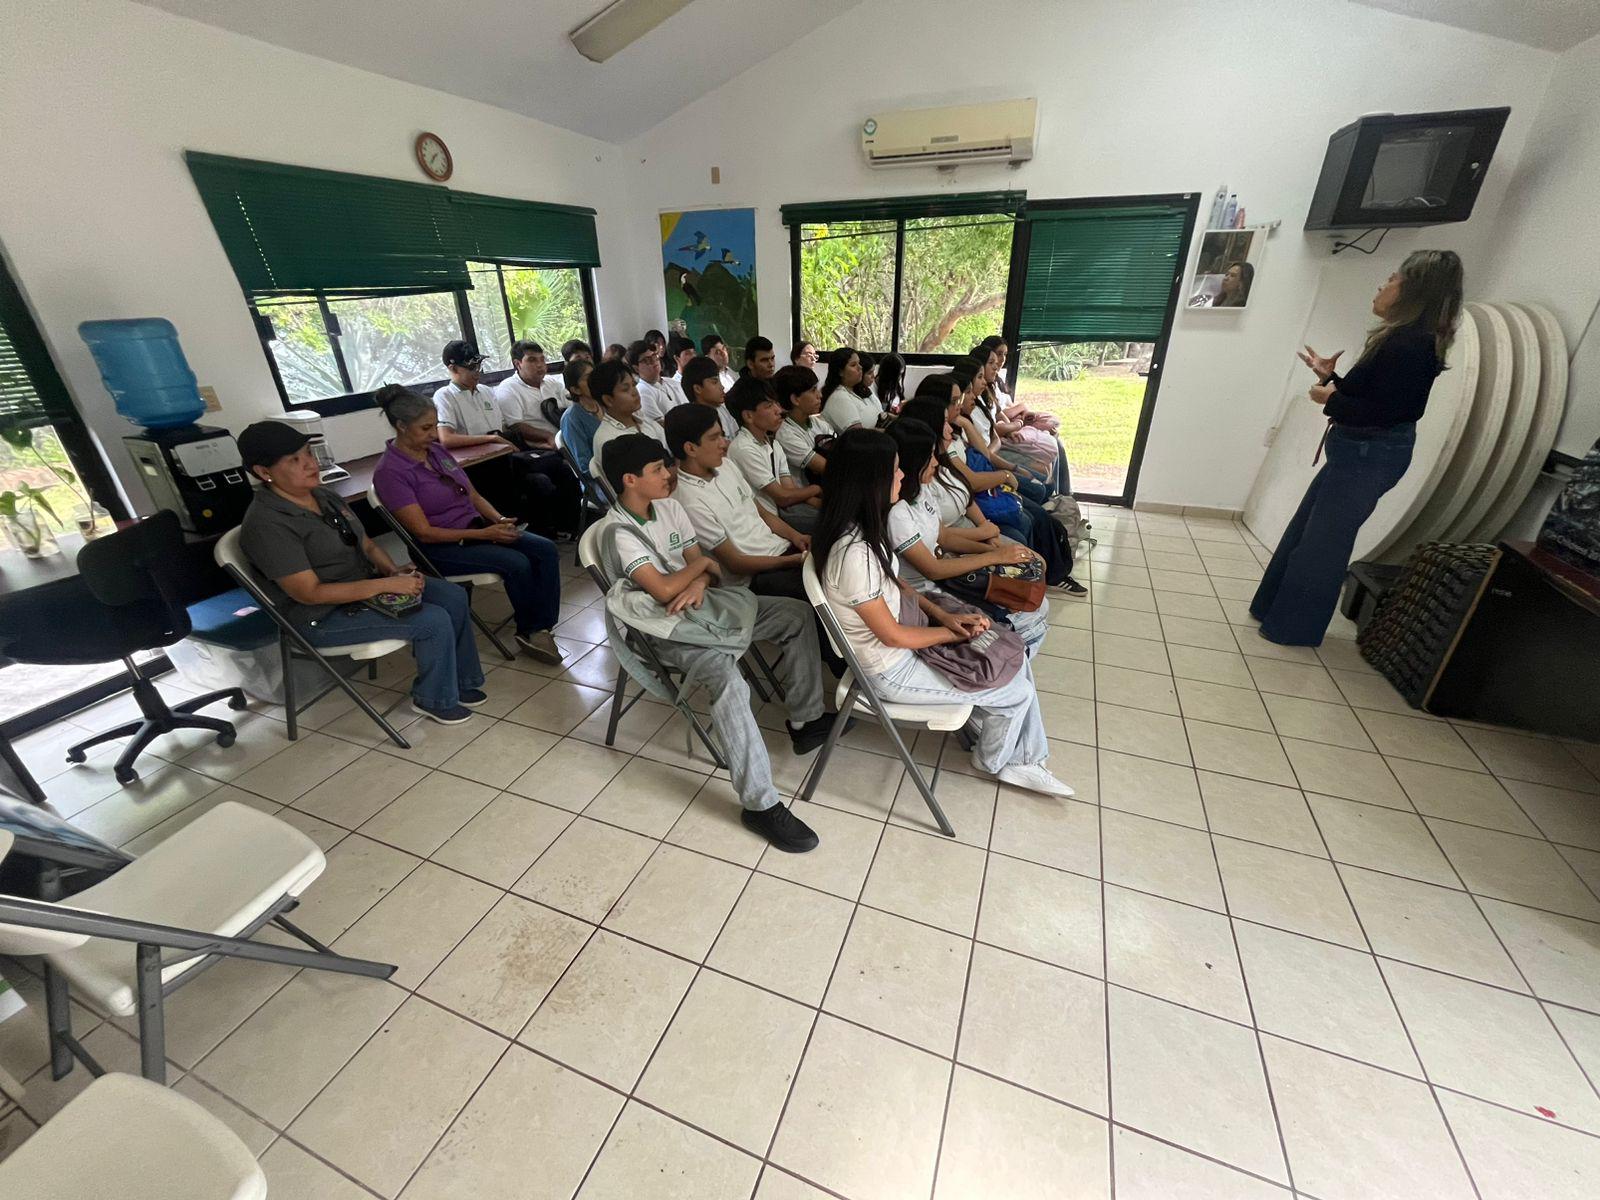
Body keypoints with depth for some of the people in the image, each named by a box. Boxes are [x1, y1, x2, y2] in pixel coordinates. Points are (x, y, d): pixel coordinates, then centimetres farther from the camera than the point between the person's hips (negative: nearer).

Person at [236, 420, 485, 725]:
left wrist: (393, 571, -10)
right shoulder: (265, 524, -21)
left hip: (365, 584, 9)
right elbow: (310, 593, -24)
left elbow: (366, 544, 10)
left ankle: (462, 683, 9)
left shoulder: (325, 495, 5)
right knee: (434, 621, -22)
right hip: (323, 616, -8)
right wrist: (386, 584, -28)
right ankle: (435, 700, 3)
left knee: (454, 596, -4)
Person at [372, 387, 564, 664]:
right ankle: (528, 631, -4)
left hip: (477, 527, 7)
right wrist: (484, 534, -21)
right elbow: (424, 533, -17)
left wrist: (499, 520, -7)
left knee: (546, 549, -17)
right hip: (439, 548, -7)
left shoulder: (437, 450, 8)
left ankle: (542, 627, -15)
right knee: (517, 563, -28)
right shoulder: (389, 472, -13)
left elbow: (473, 495, 13)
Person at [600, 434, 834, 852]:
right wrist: (702, 563, -11)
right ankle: (760, 803, -26)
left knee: (798, 614, 1)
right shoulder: (620, 533, -17)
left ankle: (806, 721, 7)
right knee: (729, 678, -36)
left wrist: (699, 585, -18)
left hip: (704, 607, 8)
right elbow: (663, 589, -26)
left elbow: (703, 567, 5)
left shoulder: (669, 506, 6)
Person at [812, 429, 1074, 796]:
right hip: (892, 670, -8)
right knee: (1015, 691, 2)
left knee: (1013, 658, 10)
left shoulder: (862, 528, -4)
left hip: (902, 636, 9)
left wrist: (944, 615, -4)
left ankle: (1024, 759, 25)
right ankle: (993, 761, 32)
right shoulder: (853, 553, -33)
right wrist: (956, 632, -9)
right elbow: (892, 636, -22)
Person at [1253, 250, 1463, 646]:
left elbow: (1383, 413, -23)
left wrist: (1331, 400, -11)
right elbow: (1368, 398, 14)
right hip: (1358, 452, 10)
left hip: (1369, 457, -10)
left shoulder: (1411, 345, -18)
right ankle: (1275, 610, 27)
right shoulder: (1402, 339, 12)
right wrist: (1330, 377, 12)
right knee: (1305, 532, 16)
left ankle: (1293, 628, 10)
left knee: (1322, 542, -2)